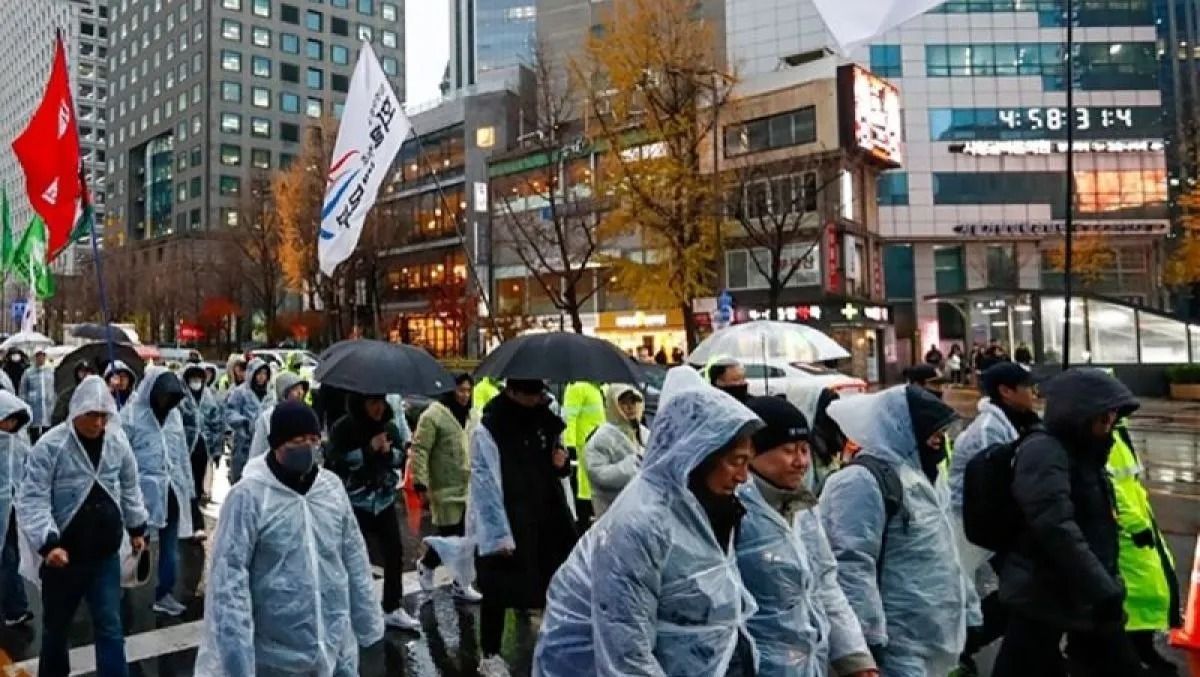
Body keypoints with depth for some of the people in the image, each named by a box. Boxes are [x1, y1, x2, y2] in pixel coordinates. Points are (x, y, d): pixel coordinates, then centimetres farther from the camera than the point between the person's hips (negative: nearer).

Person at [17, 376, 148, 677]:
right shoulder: (50, 445, -16)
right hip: (63, 554, -2)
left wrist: (137, 527, 15)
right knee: (56, 627, 18)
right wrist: (47, 542, -27)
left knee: (110, 628, 3)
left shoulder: (117, 441, -3)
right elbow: (31, 499, -17)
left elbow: (129, 488, 11)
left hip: (105, 554, 2)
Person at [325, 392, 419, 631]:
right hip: (354, 502, -4)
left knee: (394, 553, 5)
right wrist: (368, 449, -24)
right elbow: (335, 463, -20)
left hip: (385, 500, 5)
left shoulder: (389, 427, 2)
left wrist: (390, 451, -13)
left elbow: (402, 458, 8)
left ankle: (393, 609, 19)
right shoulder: (342, 428, -12)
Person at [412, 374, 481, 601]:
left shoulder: (468, 415, 11)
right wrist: (421, 483, -21)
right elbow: (419, 450, -17)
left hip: (468, 488, 7)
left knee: (465, 538, 9)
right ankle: (426, 565, 29)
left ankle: (462, 584, 21)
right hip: (445, 490, -7)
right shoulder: (433, 415, -14)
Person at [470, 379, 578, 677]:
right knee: (498, 592, 7)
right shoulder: (488, 430, -14)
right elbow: (485, 487, -17)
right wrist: (498, 534, -21)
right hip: (505, 527, -6)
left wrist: (562, 462, -3)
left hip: (546, 520, 6)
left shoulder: (543, 422, 8)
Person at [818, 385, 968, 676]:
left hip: (934, 640, 10)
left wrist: (968, 617, 23)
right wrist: (869, 638, -23)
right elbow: (852, 566, -23)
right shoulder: (863, 480, -17)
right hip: (900, 645, -10)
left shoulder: (919, 473, 15)